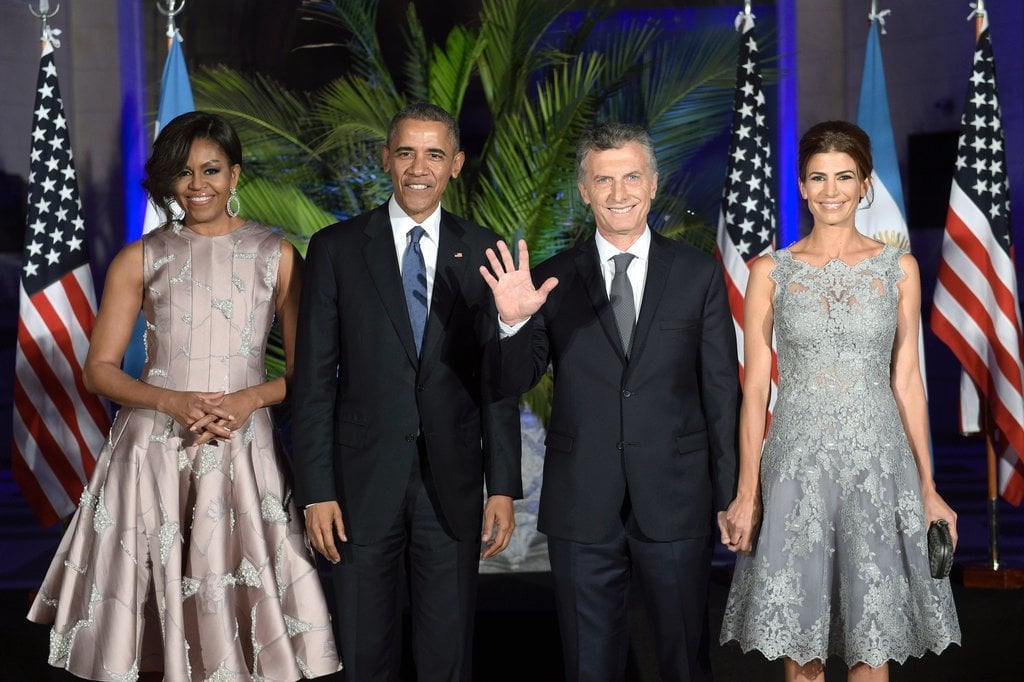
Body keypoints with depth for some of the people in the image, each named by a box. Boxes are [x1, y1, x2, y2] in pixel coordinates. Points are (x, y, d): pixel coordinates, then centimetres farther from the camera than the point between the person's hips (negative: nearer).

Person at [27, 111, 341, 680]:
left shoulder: (277, 256, 5)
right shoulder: (141, 259, 6)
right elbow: (99, 370, 4)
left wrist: (250, 399, -13)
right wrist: (175, 402, -12)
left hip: (244, 455, 0)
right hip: (153, 454, 1)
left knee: (243, 618, -2)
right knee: (151, 618, 3)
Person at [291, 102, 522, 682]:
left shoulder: (481, 251, 3)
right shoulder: (337, 248, 0)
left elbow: (497, 375, 3)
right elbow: (314, 377, -1)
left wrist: (503, 486, -2)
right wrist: (316, 490, -6)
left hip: (453, 481, 1)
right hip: (363, 479, 0)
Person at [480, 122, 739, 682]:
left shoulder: (699, 275, 1)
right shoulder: (552, 280, 1)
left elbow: (721, 390, 2)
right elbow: (513, 382, -2)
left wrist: (730, 495, 2)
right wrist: (513, 322, -22)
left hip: (675, 504, 0)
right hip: (581, 509, 1)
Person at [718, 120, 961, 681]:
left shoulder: (899, 268, 5)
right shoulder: (771, 271, 2)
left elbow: (907, 380, 7)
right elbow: (755, 386, 2)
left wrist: (928, 487, 4)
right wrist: (746, 492, -3)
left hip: (879, 463, 1)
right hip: (796, 464, 0)